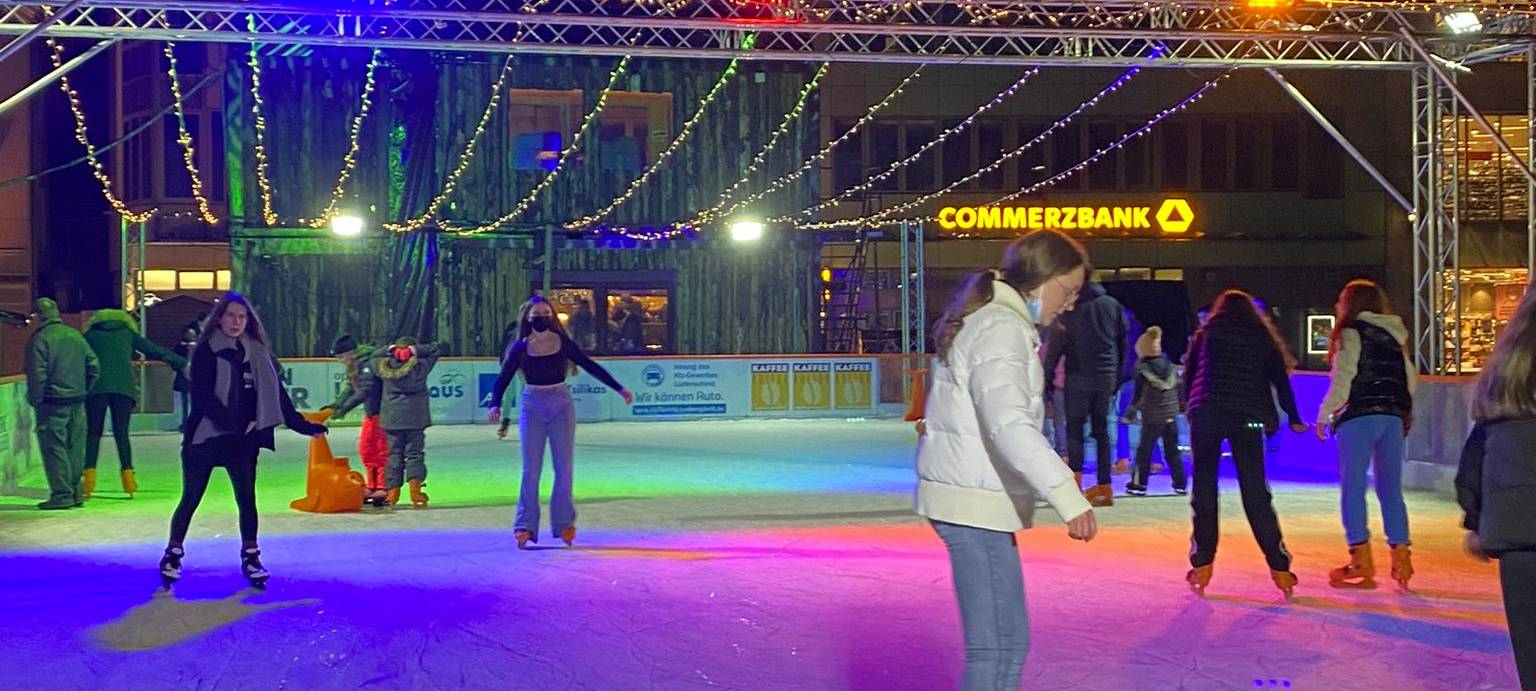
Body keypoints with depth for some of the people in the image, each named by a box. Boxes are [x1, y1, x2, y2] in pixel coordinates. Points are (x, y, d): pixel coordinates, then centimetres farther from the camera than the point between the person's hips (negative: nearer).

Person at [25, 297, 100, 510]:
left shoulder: (39, 339, -10)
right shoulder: (76, 336, 8)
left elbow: (37, 375, -14)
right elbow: (94, 366, 10)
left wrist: (34, 401, -4)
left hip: (53, 402, -6)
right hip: (77, 401, 6)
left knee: (54, 448, -1)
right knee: (76, 447, 12)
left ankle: (62, 494, -2)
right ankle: (77, 492, 16)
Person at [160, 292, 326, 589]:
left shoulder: (257, 353, 7)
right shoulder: (206, 351, -7)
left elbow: (275, 393, 8)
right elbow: (204, 397, -15)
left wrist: (304, 426, 5)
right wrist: (236, 424, -19)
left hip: (242, 441, 4)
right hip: (205, 436, -4)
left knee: (247, 500, 4)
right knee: (190, 500, 4)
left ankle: (250, 558, 15)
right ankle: (173, 555, 18)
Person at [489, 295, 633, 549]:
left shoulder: (563, 343, 0)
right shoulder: (521, 347, -1)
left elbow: (591, 367, 3)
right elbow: (503, 379, -3)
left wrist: (620, 389, 0)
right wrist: (495, 405, -21)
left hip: (561, 406, 1)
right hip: (532, 407, -1)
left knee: (564, 468, 1)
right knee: (531, 469, -3)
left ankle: (565, 523, 10)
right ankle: (525, 525, 1)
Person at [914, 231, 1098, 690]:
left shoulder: (988, 319, 17)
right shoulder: (1001, 328, -16)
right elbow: (1009, 424, -29)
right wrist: (1068, 497, -37)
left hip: (971, 497, 11)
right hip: (974, 502, -11)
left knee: (1002, 637, 16)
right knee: (1002, 645, -12)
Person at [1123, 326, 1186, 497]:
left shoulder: (1142, 369, -7)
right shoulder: (1170, 367, 6)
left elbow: (1138, 394, -6)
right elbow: (1180, 389, 10)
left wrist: (1130, 414, 5)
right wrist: (1182, 407, 21)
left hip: (1152, 418, -4)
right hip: (1172, 416, 4)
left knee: (1144, 450, 3)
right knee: (1173, 451, 11)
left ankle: (1138, 484, 5)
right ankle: (1181, 484, 12)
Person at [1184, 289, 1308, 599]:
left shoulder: (1207, 333, 16)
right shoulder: (1262, 336, 16)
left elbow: (1188, 375, 13)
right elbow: (1280, 377, 11)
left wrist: (1190, 408, 21)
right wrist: (1293, 418, 16)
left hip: (1206, 413, 0)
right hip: (1248, 417, 1)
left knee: (1204, 486, 5)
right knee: (1255, 490, 2)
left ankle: (1202, 564, 0)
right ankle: (1279, 566, -1)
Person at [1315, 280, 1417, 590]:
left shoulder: (1351, 334, -4)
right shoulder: (1394, 335, 15)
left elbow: (1342, 380, -11)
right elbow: (1410, 378, 15)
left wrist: (1324, 416, -5)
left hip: (1359, 416, -6)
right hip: (1393, 418, 6)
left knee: (1353, 489, -2)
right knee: (1391, 490, 9)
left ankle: (1361, 562, -5)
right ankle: (1401, 558, 6)